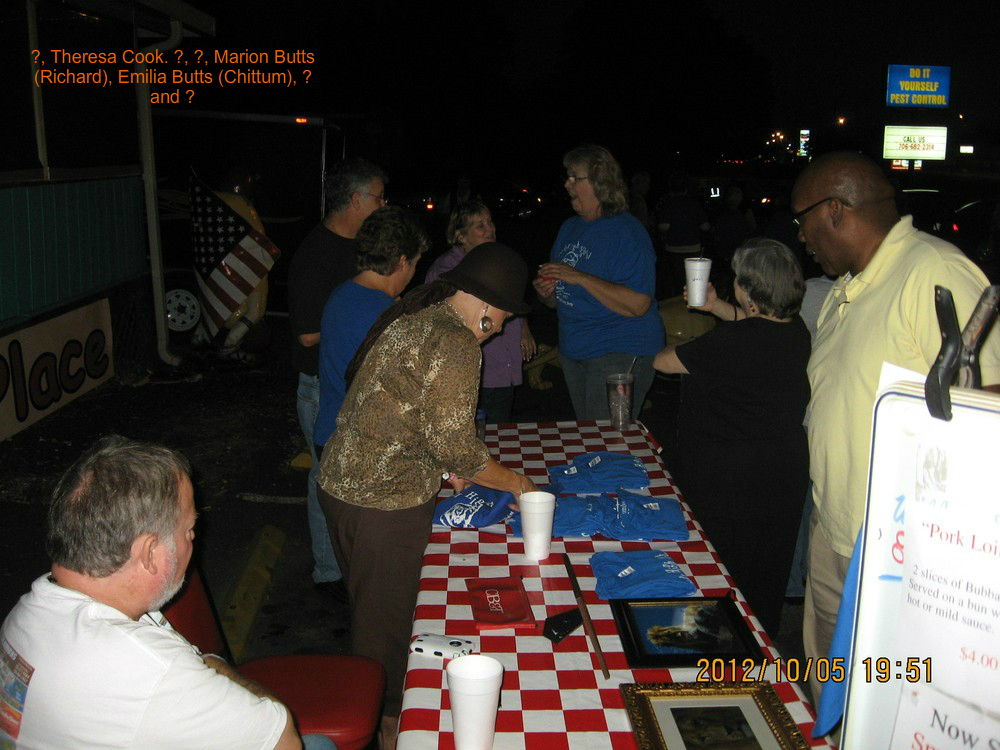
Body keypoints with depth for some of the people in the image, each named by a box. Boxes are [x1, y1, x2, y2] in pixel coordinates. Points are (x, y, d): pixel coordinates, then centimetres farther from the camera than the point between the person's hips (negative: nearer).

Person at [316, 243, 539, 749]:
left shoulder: (409, 317, 9)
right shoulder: (455, 345, -19)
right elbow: (457, 446, -19)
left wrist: (441, 465, 17)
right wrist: (514, 482, -3)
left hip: (340, 481, 9)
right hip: (386, 503, -9)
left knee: (370, 604, 25)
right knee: (386, 616, 10)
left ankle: (371, 697, 46)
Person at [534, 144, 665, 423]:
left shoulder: (627, 232, -14)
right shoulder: (569, 227, 11)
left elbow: (638, 305, -24)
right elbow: (556, 301, 18)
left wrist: (580, 278, -26)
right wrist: (544, 292, -7)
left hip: (619, 352, -8)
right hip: (573, 352, 8)